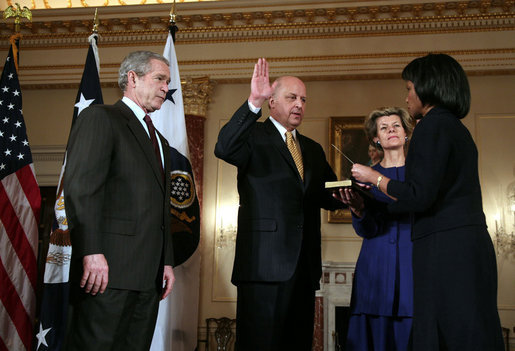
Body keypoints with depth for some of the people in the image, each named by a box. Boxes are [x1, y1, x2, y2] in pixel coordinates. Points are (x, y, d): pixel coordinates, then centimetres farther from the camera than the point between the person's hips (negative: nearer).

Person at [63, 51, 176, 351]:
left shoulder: (160, 141, 27)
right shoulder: (100, 118, 0)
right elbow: (80, 187, -13)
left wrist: (167, 261, 18)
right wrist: (91, 252, -21)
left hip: (149, 276, 8)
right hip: (109, 270, -8)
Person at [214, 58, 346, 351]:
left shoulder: (313, 149, 22)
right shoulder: (254, 137, 3)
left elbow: (328, 197, 18)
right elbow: (224, 148, -18)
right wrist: (253, 103, -26)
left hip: (305, 264, 6)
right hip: (265, 262, -6)